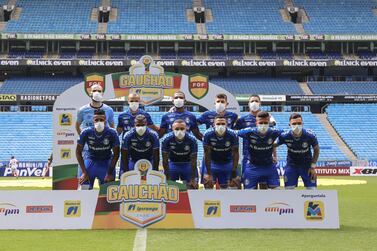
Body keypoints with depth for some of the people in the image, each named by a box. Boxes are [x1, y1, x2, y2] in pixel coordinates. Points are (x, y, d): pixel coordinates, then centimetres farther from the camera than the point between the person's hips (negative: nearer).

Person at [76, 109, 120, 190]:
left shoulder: (112, 133, -19)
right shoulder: (86, 132, -18)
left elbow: (116, 154, -10)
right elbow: (78, 152, -8)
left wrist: (110, 173, -13)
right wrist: (84, 172, -13)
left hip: (106, 162, 0)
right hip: (91, 160, 0)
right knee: (83, 188, -9)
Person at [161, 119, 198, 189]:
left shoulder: (191, 140, -24)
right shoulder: (167, 139, -23)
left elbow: (193, 161, -17)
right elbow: (165, 160, -16)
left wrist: (193, 179, -16)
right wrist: (167, 178, -16)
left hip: (187, 164, 0)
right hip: (173, 163, 0)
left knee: (193, 187, -4)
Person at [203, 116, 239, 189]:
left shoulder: (232, 135, -22)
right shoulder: (208, 134, -23)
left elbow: (235, 154, -16)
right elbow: (207, 154, -18)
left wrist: (234, 172, -19)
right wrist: (209, 173, -19)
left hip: (227, 163, 1)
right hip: (212, 162, 0)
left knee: (224, 188, 7)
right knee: (208, 184, -6)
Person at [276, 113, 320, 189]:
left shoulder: (310, 135, -23)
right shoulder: (285, 136, -23)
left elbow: (316, 149, -5)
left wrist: (313, 166, -6)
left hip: (307, 165, 0)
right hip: (291, 165, 0)